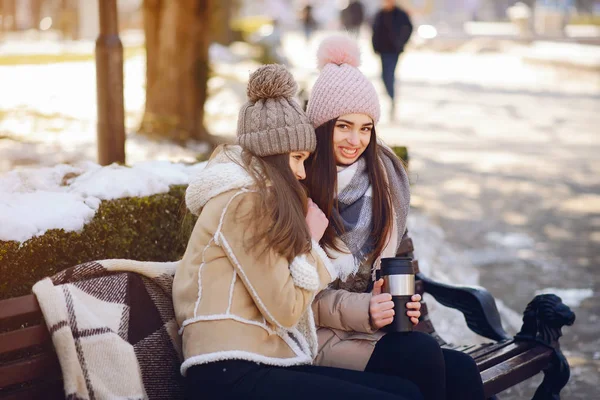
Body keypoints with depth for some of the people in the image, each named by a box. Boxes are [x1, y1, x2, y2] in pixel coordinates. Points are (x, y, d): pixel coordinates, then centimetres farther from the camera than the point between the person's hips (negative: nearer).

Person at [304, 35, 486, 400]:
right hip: (317, 332, -5)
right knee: (422, 355, -28)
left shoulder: (385, 174, 8)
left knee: (462, 371, -21)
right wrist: (362, 310, -19)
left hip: (374, 323, 5)